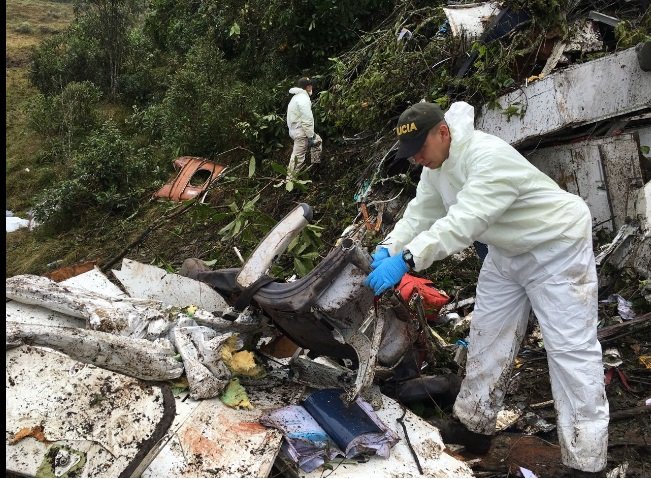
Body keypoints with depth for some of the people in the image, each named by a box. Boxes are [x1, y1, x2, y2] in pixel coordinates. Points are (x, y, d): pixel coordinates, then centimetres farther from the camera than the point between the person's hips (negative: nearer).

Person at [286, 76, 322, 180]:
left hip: (295, 130, 10)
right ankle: (290, 179, -2)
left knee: (318, 141, 27)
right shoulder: (303, 99, -16)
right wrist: (310, 137, -20)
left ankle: (316, 164, 29)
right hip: (301, 133, -10)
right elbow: (307, 120, -22)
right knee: (298, 158, -6)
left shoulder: (296, 97, 17)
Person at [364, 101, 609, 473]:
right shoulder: (436, 164, -2)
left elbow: (463, 223, -43)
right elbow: (421, 213, -4)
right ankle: (475, 425, 25)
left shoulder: (489, 157, -33)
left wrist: (405, 260, -50)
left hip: (556, 248, -9)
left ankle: (585, 461, -2)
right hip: (506, 253, 9)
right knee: (488, 334, 12)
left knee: (571, 348, -9)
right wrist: (387, 249, -21)